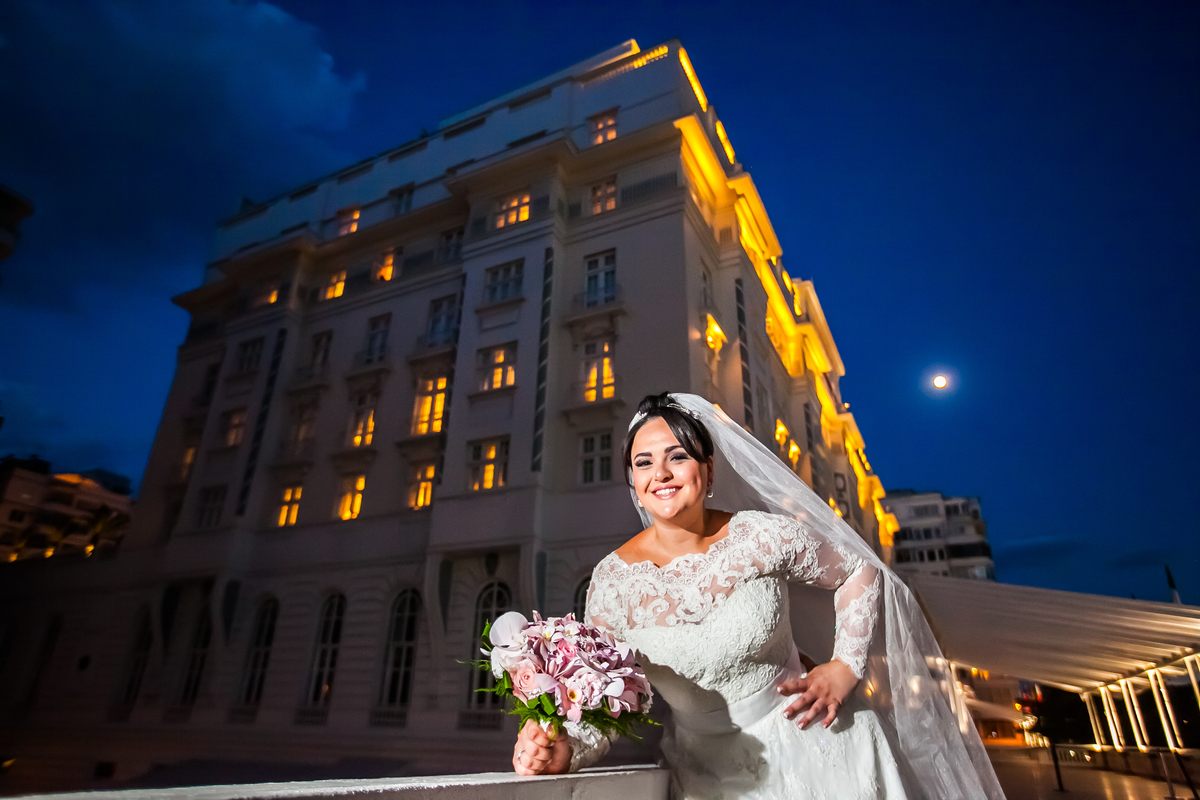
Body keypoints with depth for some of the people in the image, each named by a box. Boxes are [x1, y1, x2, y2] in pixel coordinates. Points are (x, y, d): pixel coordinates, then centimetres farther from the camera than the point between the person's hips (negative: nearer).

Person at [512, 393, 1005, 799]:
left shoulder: (762, 536, -16)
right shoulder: (613, 581, -15)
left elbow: (860, 573, 0)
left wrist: (845, 667, -7)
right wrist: (564, 749, -29)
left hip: (808, 745, 0)